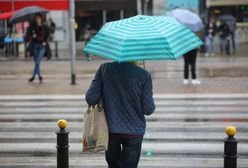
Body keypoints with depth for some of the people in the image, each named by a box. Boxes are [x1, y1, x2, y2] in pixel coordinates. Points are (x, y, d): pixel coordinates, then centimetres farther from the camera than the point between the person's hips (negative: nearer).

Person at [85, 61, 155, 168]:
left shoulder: (104, 68, -8)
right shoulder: (144, 75, -12)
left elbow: (90, 99, -9)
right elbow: (148, 110, -10)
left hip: (110, 129, 2)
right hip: (134, 130, -2)